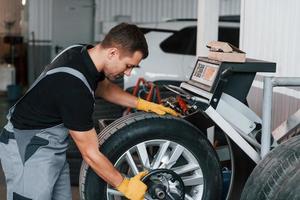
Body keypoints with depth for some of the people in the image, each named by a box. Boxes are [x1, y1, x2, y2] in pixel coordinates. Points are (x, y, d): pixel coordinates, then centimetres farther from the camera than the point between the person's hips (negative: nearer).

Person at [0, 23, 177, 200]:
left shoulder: (85, 53, -5)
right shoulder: (74, 87, -31)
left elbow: (104, 87, 19)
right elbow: (90, 153, -22)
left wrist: (142, 104, 9)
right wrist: (125, 186, -12)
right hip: (28, 150, -9)